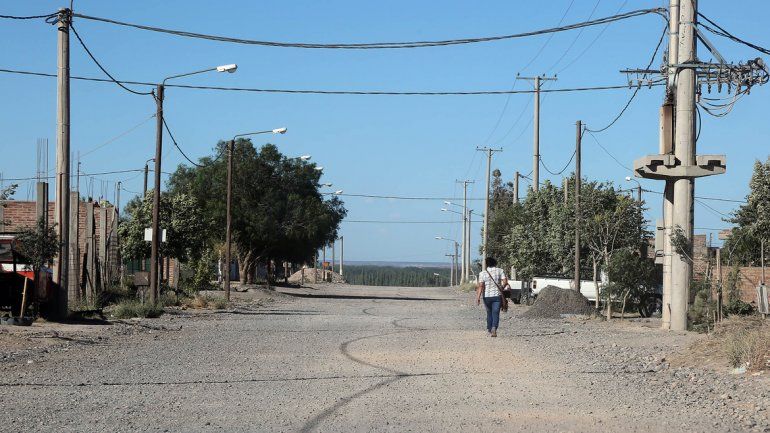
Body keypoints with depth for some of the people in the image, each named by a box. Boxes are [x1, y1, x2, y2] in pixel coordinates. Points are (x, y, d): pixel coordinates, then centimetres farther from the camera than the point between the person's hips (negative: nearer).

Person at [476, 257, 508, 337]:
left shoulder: (483, 273, -2)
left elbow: (481, 286, -10)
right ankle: (494, 328, -23)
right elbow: (505, 282, -8)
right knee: (495, 313, -2)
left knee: (489, 313, 17)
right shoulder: (500, 271, 0)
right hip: (497, 296, -1)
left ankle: (489, 330, 25)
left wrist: (478, 298, -12)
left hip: (487, 296, 1)